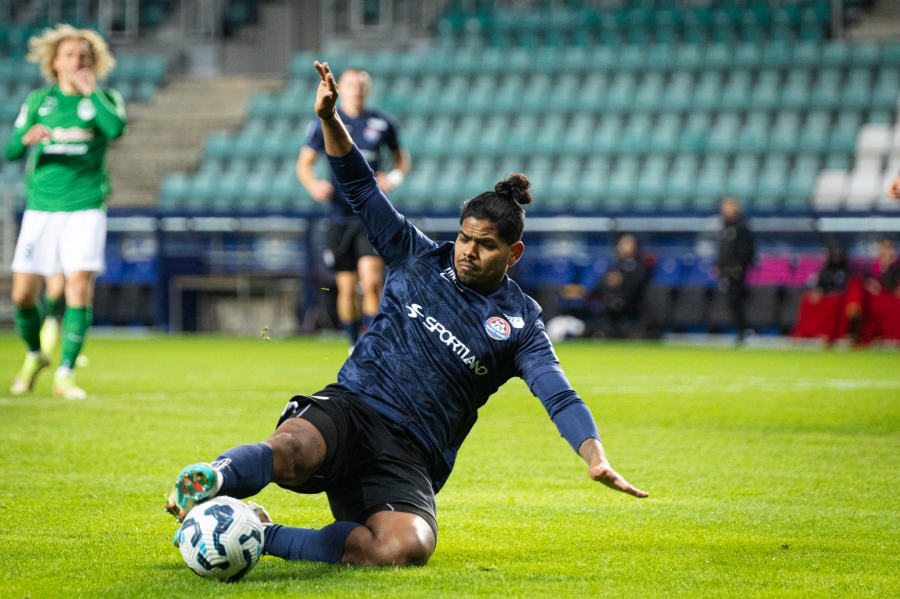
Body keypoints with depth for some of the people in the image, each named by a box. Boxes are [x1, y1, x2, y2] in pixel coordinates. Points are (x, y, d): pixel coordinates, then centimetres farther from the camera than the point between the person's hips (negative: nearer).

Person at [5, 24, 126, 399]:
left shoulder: (104, 99, 3)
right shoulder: (39, 101, 10)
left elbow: (116, 128, -20)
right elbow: (9, 151, 5)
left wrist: (89, 90, -12)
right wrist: (27, 138, -18)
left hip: (85, 207, -2)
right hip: (41, 207, 2)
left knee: (79, 287, -13)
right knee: (22, 293, -1)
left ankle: (65, 375, -8)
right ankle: (34, 357, 25)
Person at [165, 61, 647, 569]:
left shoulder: (519, 322, 9)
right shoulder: (421, 259, 14)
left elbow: (559, 396, -4)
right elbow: (363, 189, 13)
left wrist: (596, 456, -22)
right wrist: (330, 120, -2)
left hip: (409, 456, 0)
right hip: (347, 408, 0)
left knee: (409, 547, -33)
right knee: (289, 452, -39)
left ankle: (264, 537, -24)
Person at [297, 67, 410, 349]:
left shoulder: (382, 123, 5)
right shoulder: (326, 123, 3)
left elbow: (402, 158, 19)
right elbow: (304, 164, 7)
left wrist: (394, 177, -3)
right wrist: (313, 185, -13)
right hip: (340, 215, 1)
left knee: (372, 281, -17)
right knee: (346, 288, 3)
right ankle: (355, 346, 19)